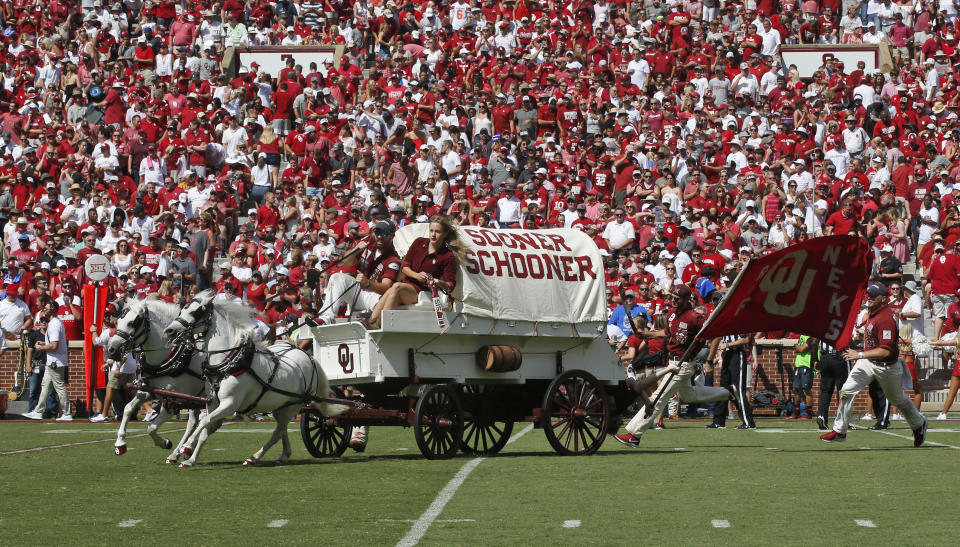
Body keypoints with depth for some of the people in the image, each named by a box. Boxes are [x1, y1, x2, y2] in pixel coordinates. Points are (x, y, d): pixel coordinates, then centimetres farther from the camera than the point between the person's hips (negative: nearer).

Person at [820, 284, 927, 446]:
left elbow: (886, 351, -34)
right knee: (846, 391, -9)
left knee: (897, 399, 15)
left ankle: (919, 424, 41)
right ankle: (839, 431, -4)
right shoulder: (872, 312, 0)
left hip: (886, 366, -8)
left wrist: (860, 355, -32)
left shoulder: (886, 318, -29)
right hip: (867, 362, 8)